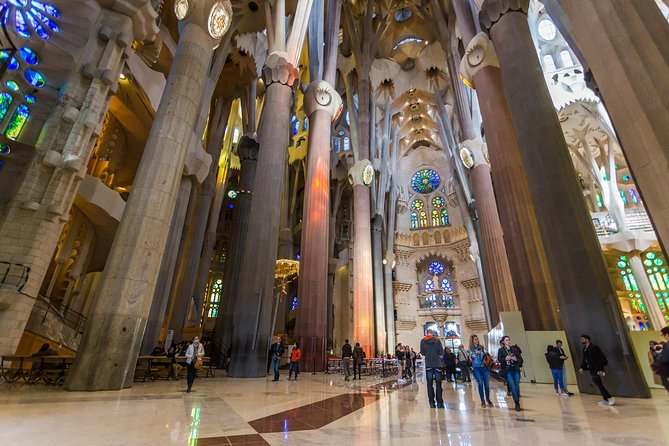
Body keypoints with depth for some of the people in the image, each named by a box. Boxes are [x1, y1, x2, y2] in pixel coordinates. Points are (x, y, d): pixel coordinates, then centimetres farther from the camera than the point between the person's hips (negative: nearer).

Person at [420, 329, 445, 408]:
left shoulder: (423, 341, 0)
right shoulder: (437, 340, -3)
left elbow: (422, 353, 2)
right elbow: (441, 352, -4)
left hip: (428, 364, 0)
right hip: (437, 364, 0)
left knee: (430, 384, 7)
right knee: (438, 384, 8)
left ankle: (432, 402, 6)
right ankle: (439, 402, 8)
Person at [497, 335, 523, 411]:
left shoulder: (515, 349, 9)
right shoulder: (501, 350, 1)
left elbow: (521, 359, 7)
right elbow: (499, 359, -8)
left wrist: (516, 359, -13)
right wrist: (505, 359, -26)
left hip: (516, 370, 3)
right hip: (508, 371, -2)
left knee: (517, 386, -1)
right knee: (512, 387, -11)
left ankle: (517, 403, 12)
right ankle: (517, 403, -3)